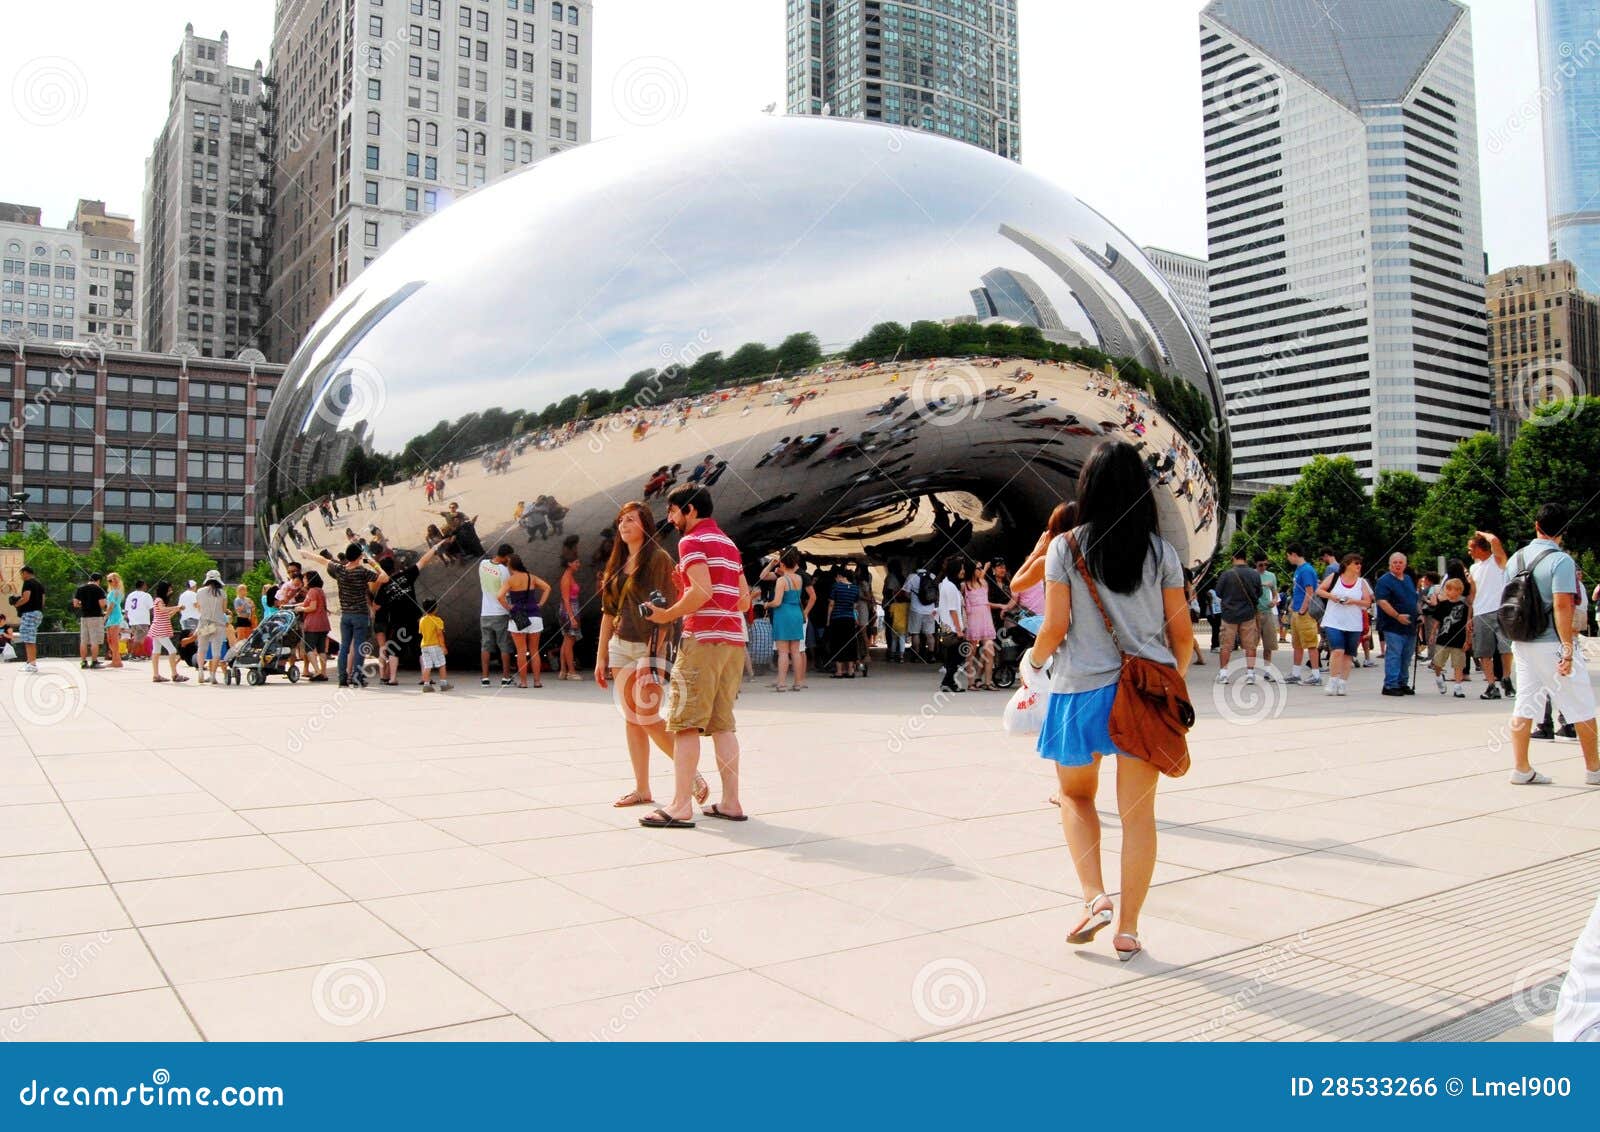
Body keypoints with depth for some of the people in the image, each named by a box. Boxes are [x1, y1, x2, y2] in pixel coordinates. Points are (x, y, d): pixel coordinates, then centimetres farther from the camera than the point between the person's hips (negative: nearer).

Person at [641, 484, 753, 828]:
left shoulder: (692, 541, -4)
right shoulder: (729, 544, 22)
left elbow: (702, 591, -19)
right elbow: (744, 599, 20)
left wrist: (667, 615, -7)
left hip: (703, 639, -8)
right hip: (734, 640, 8)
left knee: (685, 723, -5)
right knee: (722, 723, 9)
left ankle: (680, 807, -6)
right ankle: (730, 802, 8)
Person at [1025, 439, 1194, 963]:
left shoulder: (1066, 547, -4)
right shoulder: (1161, 551, 2)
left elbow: (1055, 628, -7)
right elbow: (1182, 634, 4)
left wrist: (1033, 663, 12)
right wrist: (1175, 677, 22)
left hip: (1081, 688, -1)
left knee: (1076, 796, 20)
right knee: (1138, 811, 7)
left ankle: (1095, 898, 5)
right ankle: (1128, 928, 12)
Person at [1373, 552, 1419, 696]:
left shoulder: (1409, 579, 17)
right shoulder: (1384, 581, -9)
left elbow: (1415, 600, 27)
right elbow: (1381, 602, -19)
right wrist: (1398, 616, -23)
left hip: (1410, 626, 8)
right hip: (1393, 627, -8)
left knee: (1407, 657, 12)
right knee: (1393, 655, -10)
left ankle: (1403, 683, 21)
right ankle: (1390, 685, -7)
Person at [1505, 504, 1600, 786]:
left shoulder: (1516, 559, 7)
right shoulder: (1561, 560, -13)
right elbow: (1562, 606, -19)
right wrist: (1568, 648, -18)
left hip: (1522, 644, 6)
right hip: (1552, 644, -6)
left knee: (1525, 707, 7)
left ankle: (1522, 769, 7)